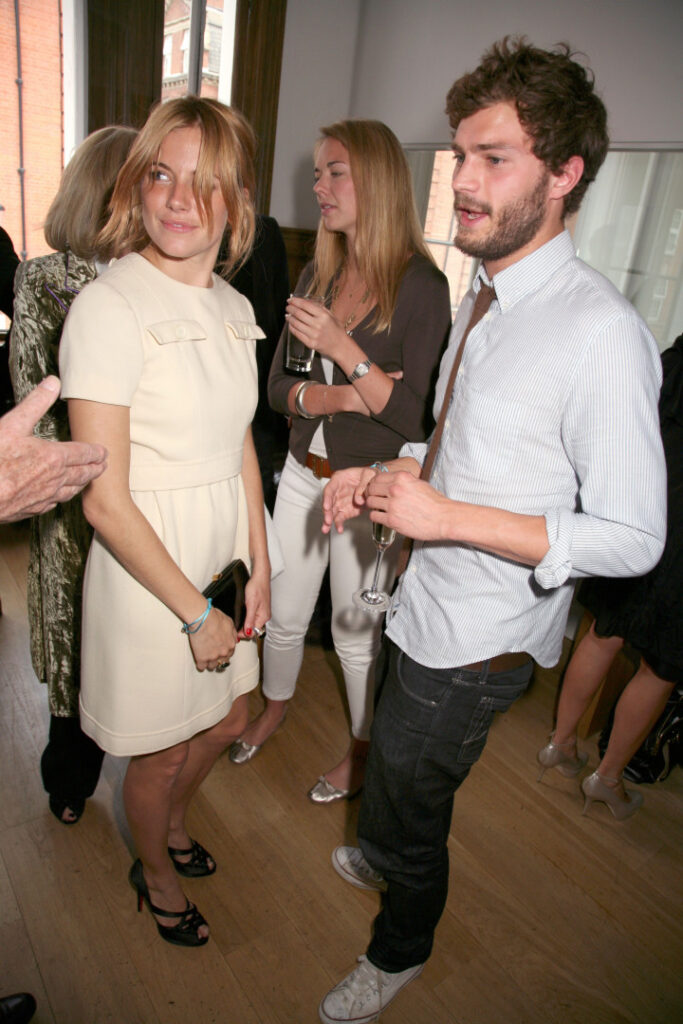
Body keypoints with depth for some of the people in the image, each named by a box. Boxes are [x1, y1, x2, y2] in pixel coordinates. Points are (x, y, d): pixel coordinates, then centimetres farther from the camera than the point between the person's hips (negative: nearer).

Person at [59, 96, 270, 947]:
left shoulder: (233, 308, 3)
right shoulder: (107, 307, -19)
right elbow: (104, 499, -21)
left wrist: (258, 572, 5)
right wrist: (194, 611, -16)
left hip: (224, 553, 7)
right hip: (145, 565, -6)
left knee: (224, 722, 25)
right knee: (161, 748, 16)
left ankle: (173, 823, 58)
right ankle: (155, 876, 50)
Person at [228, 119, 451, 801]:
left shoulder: (421, 286, -13)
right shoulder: (315, 277, 4)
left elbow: (417, 418, -19)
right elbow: (277, 387, 4)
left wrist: (341, 348, -24)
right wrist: (328, 396, -16)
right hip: (303, 475, 5)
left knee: (356, 634, 11)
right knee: (282, 615, 19)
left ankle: (363, 747, 39)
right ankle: (273, 709, 49)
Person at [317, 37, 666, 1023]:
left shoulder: (602, 333, -25)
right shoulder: (482, 295, 3)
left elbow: (632, 540, -24)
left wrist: (449, 517, -27)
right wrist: (384, 474, -3)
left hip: (479, 642, -7)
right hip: (430, 603, 7)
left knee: (403, 802, 15)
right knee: (400, 784, 30)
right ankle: (389, 856, 64)